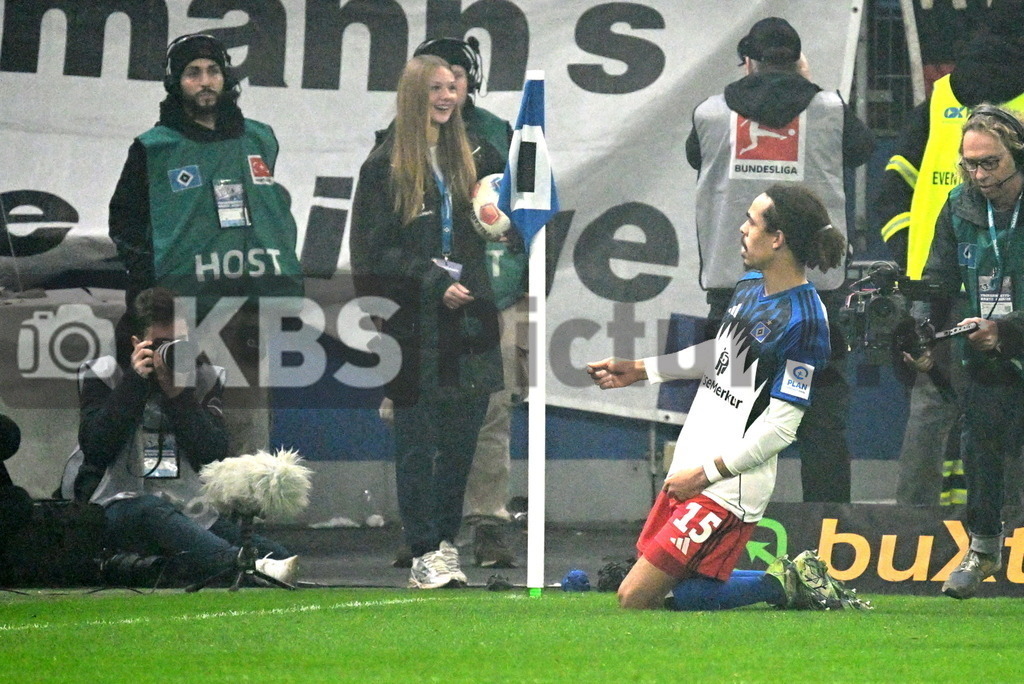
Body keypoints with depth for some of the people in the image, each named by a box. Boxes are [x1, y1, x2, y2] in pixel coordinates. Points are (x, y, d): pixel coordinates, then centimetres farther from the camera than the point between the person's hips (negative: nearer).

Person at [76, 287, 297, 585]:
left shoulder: (204, 378, 13)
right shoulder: (103, 373, 7)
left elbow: (215, 453, -1)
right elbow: (96, 447, -9)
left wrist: (178, 394, -9)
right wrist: (135, 382, -10)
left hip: (191, 510, 5)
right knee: (153, 512, -41)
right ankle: (244, 566, -63)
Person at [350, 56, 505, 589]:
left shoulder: (468, 159, 13)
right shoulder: (386, 166, -3)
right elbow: (375, 253, -7)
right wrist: (432, 284, -15)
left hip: (467, 320, 5)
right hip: (414, 326, -5)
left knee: (461, 442, 5)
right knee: (418, 443, -2)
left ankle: (446, 543, 13)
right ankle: (425, 554, 1)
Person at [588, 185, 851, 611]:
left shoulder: (803, 321, -18)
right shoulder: (749, 286, 9)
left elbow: (781, 426, -19)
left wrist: (707, 473, -17)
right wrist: (639, 370, 27)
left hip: (726, 491, -9)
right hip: (689, 469, 9)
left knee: (634, 600, -10)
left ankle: (784, 587, 0)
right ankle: (788, 583, 18)